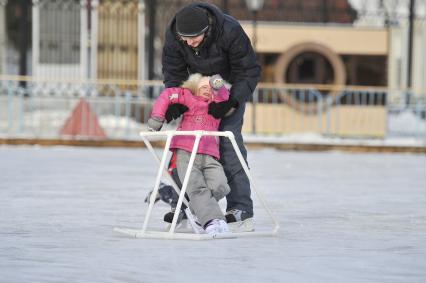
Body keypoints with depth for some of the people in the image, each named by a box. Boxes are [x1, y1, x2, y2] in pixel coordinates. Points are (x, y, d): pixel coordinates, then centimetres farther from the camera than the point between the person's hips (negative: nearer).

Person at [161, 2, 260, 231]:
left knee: (228, 140, -18)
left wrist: (231, 102, -36)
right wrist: (174, 102, -30)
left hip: (231, 89, -5)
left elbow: (249, 71, -25)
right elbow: (173, 74, -12)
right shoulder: (173, 36, -23)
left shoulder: (230, 31, -34)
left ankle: (241, 211, -21)